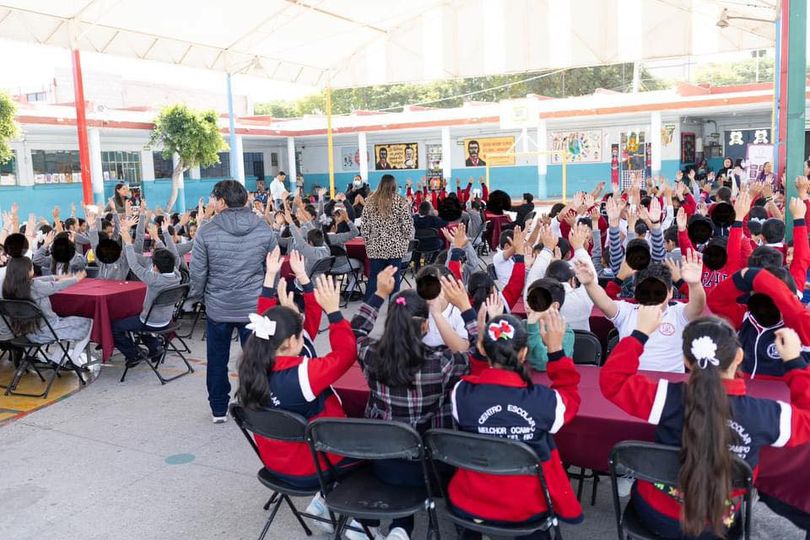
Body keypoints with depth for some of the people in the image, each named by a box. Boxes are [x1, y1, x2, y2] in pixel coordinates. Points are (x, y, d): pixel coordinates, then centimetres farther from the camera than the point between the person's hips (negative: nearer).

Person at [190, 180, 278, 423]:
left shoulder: (206, 231, -9)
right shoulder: (264, 229, -3)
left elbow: (198, 272, -5)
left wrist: (197, 295, 13)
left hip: (218, 307, -1)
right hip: (254, 306, 1)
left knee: (217, 359, 14)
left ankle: (219, 409, 26)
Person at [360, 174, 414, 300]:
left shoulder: (370, 201, 1)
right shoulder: (401, 201, -6)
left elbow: (364, 226, 2)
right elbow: (407, 225, -7)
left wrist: (367, 241, 12)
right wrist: (406, 242, 6)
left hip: (375, 246, 2)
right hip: (395, 246, -2)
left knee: (373, 277, 8)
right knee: (394, 277, 6)